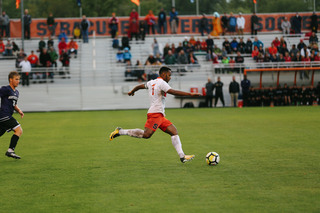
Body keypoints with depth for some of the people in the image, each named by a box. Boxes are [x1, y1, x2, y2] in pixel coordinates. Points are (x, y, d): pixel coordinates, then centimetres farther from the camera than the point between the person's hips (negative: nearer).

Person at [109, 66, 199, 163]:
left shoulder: (152, 82, 21)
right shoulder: (161, 83, -6)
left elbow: (140, 86, 36)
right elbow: (173, 92, -19)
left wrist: (132, 91, 56)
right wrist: (190, 94, -20)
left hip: (160, 116, 10)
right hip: (155, 113, -10)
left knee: (174, 132, 2)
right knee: (146, 134, -19)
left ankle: (182, 156, -7)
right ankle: (120, 131, -10)